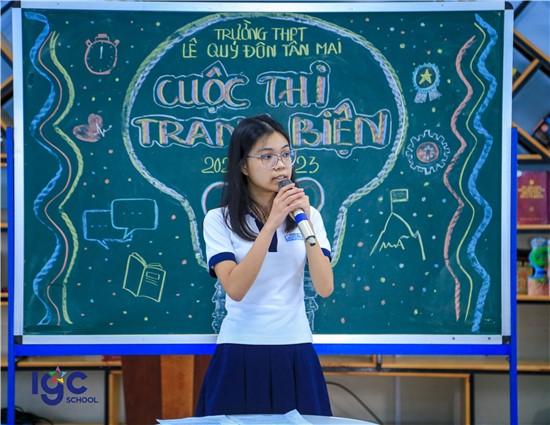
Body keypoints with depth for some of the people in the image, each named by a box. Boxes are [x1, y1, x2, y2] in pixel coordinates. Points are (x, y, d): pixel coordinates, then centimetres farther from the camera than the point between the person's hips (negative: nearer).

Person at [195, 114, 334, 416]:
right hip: (240, 355, -2)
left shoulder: (308, 215, 5)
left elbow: (325, 288, -6)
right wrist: (271, 224, -21)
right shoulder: (219, 220, -3)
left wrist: (306, 225, -15)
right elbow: (235, 289, -18)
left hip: (295, 353, 2)